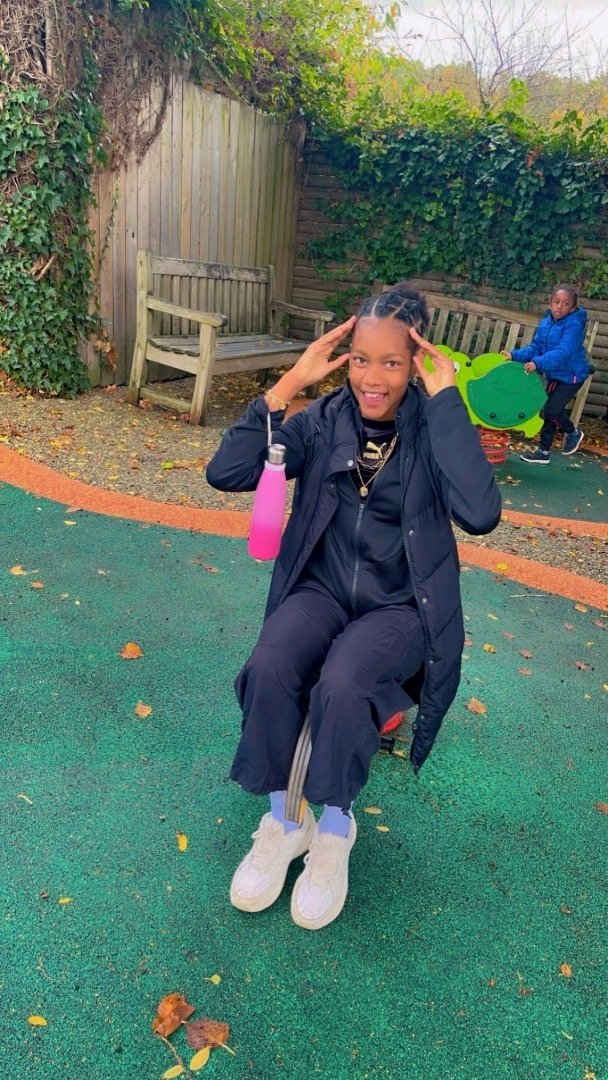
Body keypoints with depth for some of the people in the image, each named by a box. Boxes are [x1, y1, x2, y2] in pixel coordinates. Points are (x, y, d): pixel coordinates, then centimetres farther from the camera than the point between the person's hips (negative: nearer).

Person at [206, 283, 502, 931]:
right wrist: (290, 383, -16)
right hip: (323, 589, 3)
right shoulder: (324, 420, -2)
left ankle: (334, 827, 0)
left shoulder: (434, 428, -8)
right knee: (270, 669, -27)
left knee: (342, 684, -31)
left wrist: (444, 396, -25)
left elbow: (480, 514, -29)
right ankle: (284, 820, 0)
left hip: (401, 605, -2)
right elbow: (226, 472, -12)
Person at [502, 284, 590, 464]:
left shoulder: (574, 325, -23)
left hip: (571, 375, -7)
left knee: (552, 409, -14)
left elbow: (563, 352, -35)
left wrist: (538, 363, -49)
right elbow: (535, 348, -2)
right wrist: (515, 355, -20)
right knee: (548, 410, 10)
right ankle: (544, 452, 21)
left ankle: (573, 433, 16)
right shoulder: (544, 323, 0)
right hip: (554, 375, 7)